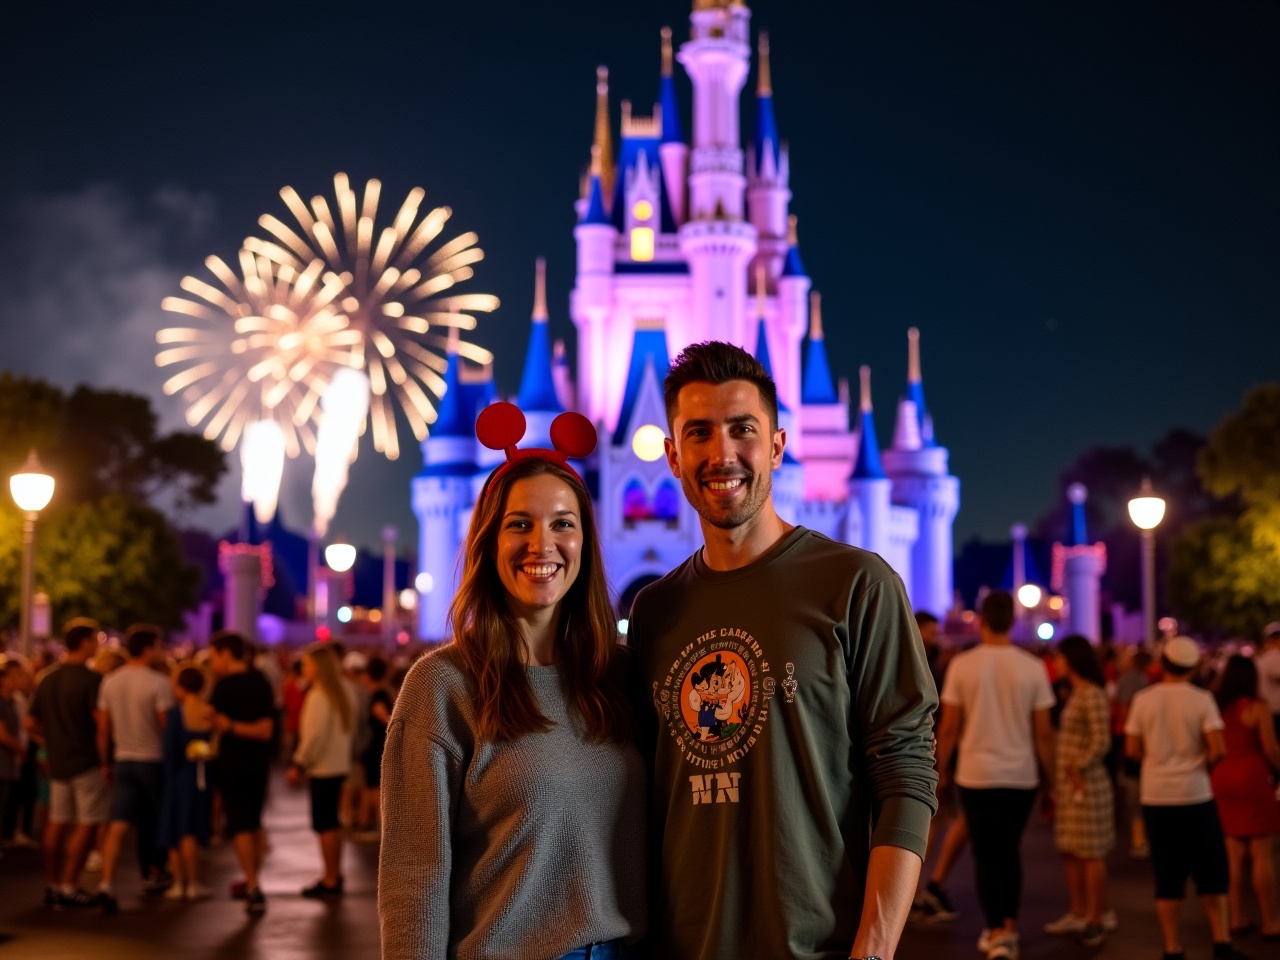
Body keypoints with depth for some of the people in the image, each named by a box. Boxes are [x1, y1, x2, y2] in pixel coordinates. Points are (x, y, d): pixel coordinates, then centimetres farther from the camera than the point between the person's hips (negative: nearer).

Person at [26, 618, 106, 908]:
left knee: (57, 823, 12)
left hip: (57, 762, 7)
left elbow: (31, 723, 13)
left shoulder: (47, 679, 10)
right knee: (88, 824, -1)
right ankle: (68, 885, -3)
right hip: (86, 762, -7)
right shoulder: (91, 679, -13)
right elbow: (102, 722, -19)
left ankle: (51, 884, 16)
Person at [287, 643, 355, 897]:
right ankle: (334, 875, 22)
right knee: (332, 822, 16)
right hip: (338, 765, 9)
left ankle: (330, 880, -2)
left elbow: (315, 735, -19)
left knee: (324, 824, -5)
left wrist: (299, 764, -10)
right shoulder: (340, 693, 12)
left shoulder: (318, 695, -14)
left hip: (323, 768, -9)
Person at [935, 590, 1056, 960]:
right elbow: (1043, 732, -1)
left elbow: (949, 728, -4)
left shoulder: (962, 665, -6)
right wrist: (1052, 780, 9)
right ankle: (1009, 926, 27)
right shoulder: (1032, 667, -3)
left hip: (977, 775, -2)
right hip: (1021, 776, 2)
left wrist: (939, 772, 7)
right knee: (1010, 851, 19)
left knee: (987, 855, 5)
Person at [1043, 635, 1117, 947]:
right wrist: (1058, 780, 9)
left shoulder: (1093, 696, -14)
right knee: (1069, 851, 12)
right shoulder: (1074, 694, 13)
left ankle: (1097, 918, 5)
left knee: (1090, 854, -2)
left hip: (1087, 784, -9)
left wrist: (1078, 769, -12)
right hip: (1067, 785, 9)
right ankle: (1078, 914, 20)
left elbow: (1101, 743, -20)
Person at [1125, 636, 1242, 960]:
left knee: (1167, 875, 7)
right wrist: (1203, 763, 6)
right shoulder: (1202, 699, -7)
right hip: (1195, 795, -2)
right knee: (1211, 871, 12)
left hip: (1155, 797, 2)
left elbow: (1132, 750, 0)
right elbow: (1217, 749, -14)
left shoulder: (1143, 699, -1)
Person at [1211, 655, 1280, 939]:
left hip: (1221, 779, 5)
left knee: (1235, 854, 13)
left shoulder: (1215, 707, 4)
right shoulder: (1257, 707, -9)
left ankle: (1236, 918, 15)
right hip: (1251, 777, -5)